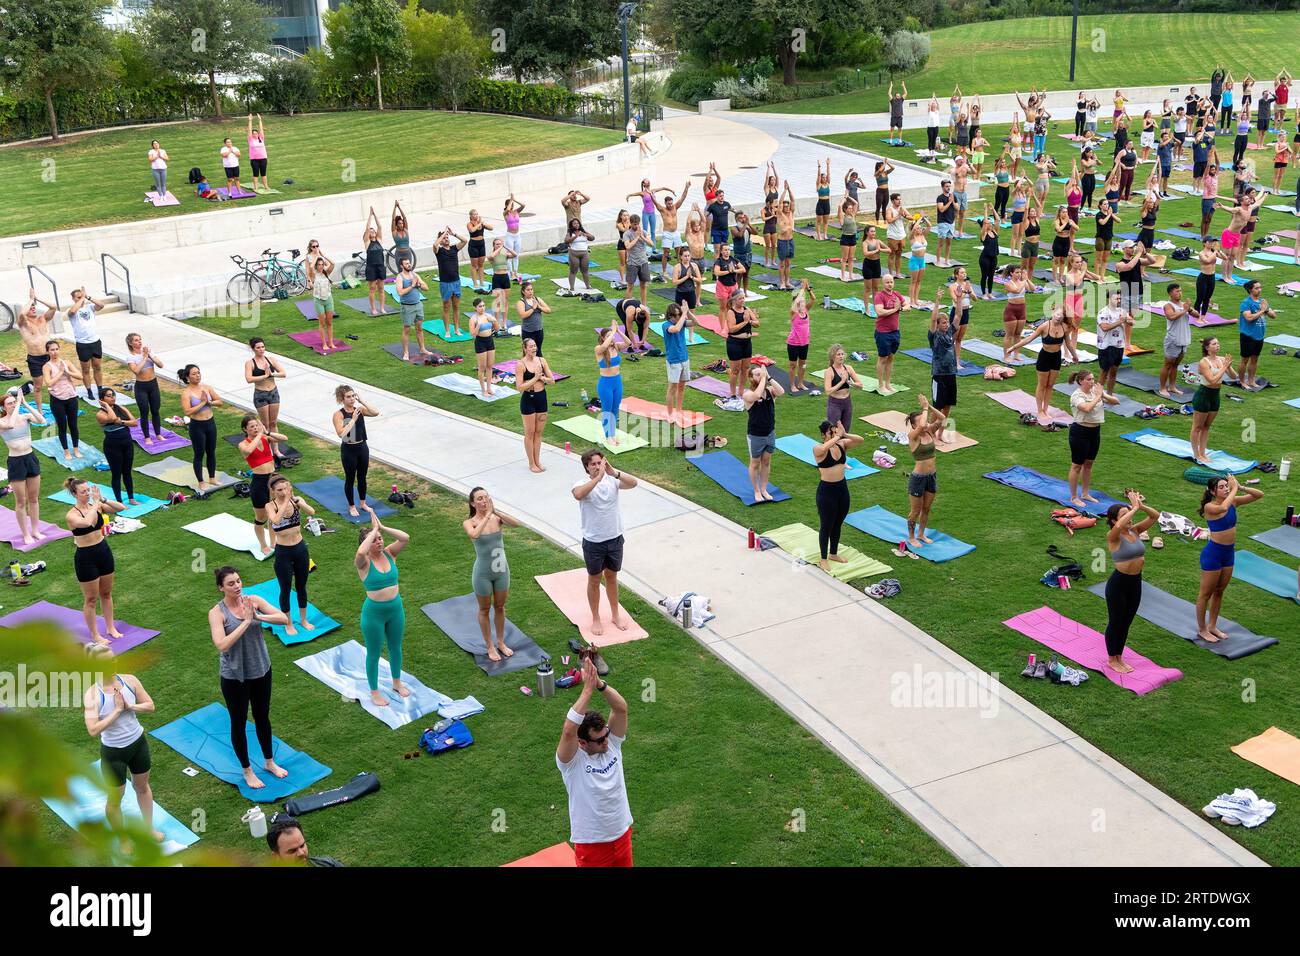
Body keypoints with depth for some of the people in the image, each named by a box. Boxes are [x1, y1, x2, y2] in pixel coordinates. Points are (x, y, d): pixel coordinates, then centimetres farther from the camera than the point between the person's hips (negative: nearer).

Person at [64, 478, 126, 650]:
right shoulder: (72, 515, -18)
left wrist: (102, 500, -22)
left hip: (104, 551, 5)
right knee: (91, 599, 8)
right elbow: (87, 522, -39)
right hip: (86, 556, -5)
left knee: (106, 594, 19)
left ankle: (111, 628, 35)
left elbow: (122, 508, -10)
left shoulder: (97, 506, -3)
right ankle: (95, 636, 20)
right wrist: (96, 503, -29)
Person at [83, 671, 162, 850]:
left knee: (142, 787, 24)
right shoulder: (92, 694, -22)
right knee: (115, 798, 11)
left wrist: (129, 706, -21)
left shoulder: (129, 680, -11)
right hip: (113, 752, -4)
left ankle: (149, 828, 47)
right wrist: (117, 710, -29)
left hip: (138, 742, 4)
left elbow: (150, 706, -5)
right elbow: (93, 730, -30)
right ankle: (123, 840, 34)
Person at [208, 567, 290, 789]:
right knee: (239, 723, 12)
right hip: (234, 677, -3)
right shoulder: (217, 613, -17)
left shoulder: (253, 600, -8)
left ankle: (269, 762, 41)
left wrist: (258, 616, -28)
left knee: (262, 717, 21)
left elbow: (284, 618, -15)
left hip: (261, 670, 4)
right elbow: (222, 645, -30)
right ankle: (247, 771, 32)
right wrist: (246, 622, -30)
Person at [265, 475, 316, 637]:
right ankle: (288, 623, 30)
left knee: (301, 586, 19)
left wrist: (296, 500, -38)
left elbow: (311, 512, -27)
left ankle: (303, 619, 38)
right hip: (283, 552, -3)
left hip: (300, 549, 3)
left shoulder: (296, 500, -8)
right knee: (285, 589, 12)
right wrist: (286, 501, -34)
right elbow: (276, 520, -35)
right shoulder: (271, 506, -13)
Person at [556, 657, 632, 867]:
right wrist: (588, 689, -45)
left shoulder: (612, 744, -10)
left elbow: (621, 708, -23)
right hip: (591, 842, -5)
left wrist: (599, 683, -40)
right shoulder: (571, 760, -22)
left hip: (622, 832, 5)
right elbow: (568, 730, -43)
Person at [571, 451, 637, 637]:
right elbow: (578, 495, -40)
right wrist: (598, 477, -42)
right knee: (594, 580, 13)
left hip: (615, 539, 3)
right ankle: (596, 619, 29)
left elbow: (633, 483, -24)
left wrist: (614, 472, -37)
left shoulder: (612, 480, -7)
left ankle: (615, 615, 36)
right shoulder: (582, 484, -15)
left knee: (612, 578, 20)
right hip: (593, 542, -3)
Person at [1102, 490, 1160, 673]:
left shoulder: (1135, 531, 1)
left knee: (1126, 623, 18)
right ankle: (1112, 660, 25)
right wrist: (1135, 508, -31)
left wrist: (1141, 506, -17)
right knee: (1115, 622, 9)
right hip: (1118, 583, -6)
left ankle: (1119, 658, 34)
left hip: (1135, 582, 6)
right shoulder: (1113, 536, -18)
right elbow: (1120, 525, -41)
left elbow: (1155, 516, -1)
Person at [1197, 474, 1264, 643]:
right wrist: (1235, 488, -32)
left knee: (1219, 591, 20)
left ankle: (1212, 626, 34)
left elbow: (1259, 495, -1)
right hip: (1213, 553, -7)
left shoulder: (1233, 501, -3)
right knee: (1206, 593, 8)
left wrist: (1241, 488, -18)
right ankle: (1201, 630, 21)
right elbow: (1223, 508, -44)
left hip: (1229, 553, 7)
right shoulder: (1209, 507, -21)